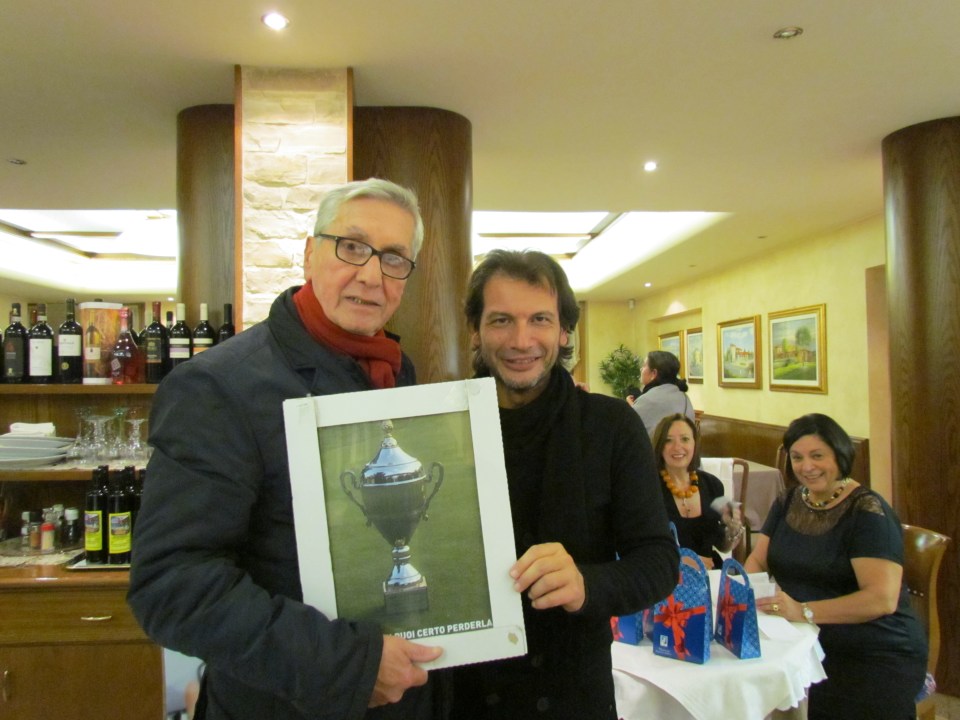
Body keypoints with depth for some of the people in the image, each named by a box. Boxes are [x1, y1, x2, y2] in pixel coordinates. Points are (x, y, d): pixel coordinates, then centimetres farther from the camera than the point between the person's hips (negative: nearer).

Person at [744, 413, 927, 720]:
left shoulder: (867, 511, -9)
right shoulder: (788, 503, 10)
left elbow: (883, 599, -19)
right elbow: (756, 562, 9)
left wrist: (803, 611, -28)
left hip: (876, 659, -4)